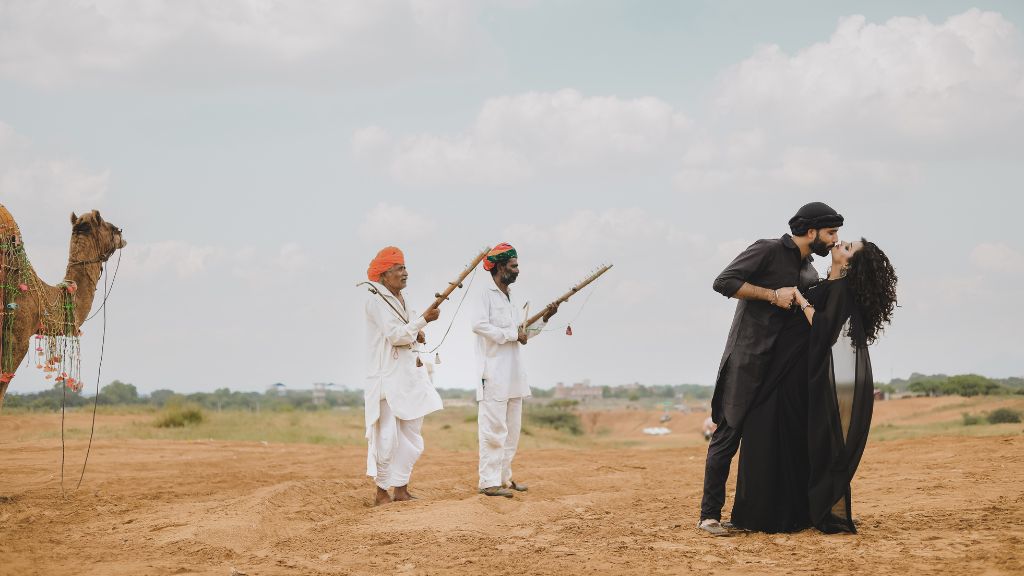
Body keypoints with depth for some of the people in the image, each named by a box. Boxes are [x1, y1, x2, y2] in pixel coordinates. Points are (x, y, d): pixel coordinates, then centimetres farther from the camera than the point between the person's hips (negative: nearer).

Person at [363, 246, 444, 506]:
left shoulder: (401, 300, 17)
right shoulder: (377, 300, -10)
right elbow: (395, 335, -19)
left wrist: (416, 334, 4)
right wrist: (423, 319, -18)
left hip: (410, 375, 9)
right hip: (388, 376, -9)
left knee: (412, 433, 8)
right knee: (389, 436, -8)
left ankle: (401, 489, 14)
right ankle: (382, 492, 0)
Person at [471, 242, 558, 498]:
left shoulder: (511, 299, 19)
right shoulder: (485, 295, -8)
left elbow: (523, 333, 22)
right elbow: (479, 325, -23)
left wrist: (543, 319, 8)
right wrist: (513, 335, -18)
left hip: (514, 375, 9)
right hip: (493, 374, -9)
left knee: (512, 429, 13)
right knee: (494, 429, -11)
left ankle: (503, 477, 22)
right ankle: (489, 482, -10)